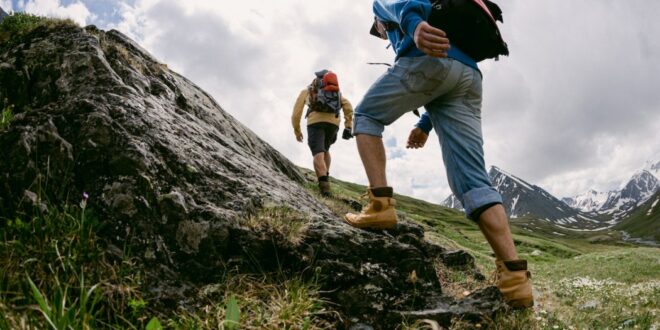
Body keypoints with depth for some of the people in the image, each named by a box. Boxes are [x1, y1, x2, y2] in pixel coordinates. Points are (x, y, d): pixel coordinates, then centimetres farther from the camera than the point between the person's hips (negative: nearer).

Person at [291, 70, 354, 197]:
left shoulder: (306, 91, 27)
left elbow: (296, 112, 19)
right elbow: (348, 106, 14)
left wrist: (297, 130, 30)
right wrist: (348, 127, 11)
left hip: (315, 121, -3)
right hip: (333, 122, 3)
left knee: (318, 154, -15)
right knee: (325, 149, 28)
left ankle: (324, 185, -35)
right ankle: (326, 176, 14)